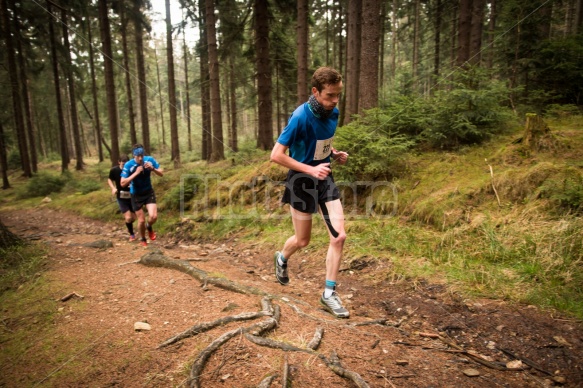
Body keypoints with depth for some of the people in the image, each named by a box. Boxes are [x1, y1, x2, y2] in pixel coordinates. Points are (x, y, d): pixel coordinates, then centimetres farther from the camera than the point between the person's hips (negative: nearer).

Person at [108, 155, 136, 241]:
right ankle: (132, 234, 15)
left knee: (133, 218, 9)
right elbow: (110, 179, 8)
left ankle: (129, 226, 46)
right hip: (121, 198, -1)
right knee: (128, 217, -10)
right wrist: (113, 188, -10)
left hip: (132, 197, 1)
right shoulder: (114, 170, -11)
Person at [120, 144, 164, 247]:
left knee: (153, 216, -15)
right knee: (141, 220, 3)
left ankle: (149, 227, 22)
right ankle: (143, 239, 31)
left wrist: (153, 169, -28)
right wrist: (136, 173, -32)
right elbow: (123, 183, -22)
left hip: (149, 192, 1)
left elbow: (161, 173, -7)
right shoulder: (128, 165, -20)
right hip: (136, 195, -1)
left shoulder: (149, 160, -14)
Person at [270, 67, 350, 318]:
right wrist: (310, 169, -26)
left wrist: (335, 154, -1)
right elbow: (276, 155, -22)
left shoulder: (333, 113, -1)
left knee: (339, 236, -4)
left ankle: (329, 293, 10)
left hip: (325, 178, 6)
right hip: (301, 181, -6)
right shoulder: (300, 117, -22)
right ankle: (282, 258, 45)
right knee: (302, 240, 9)